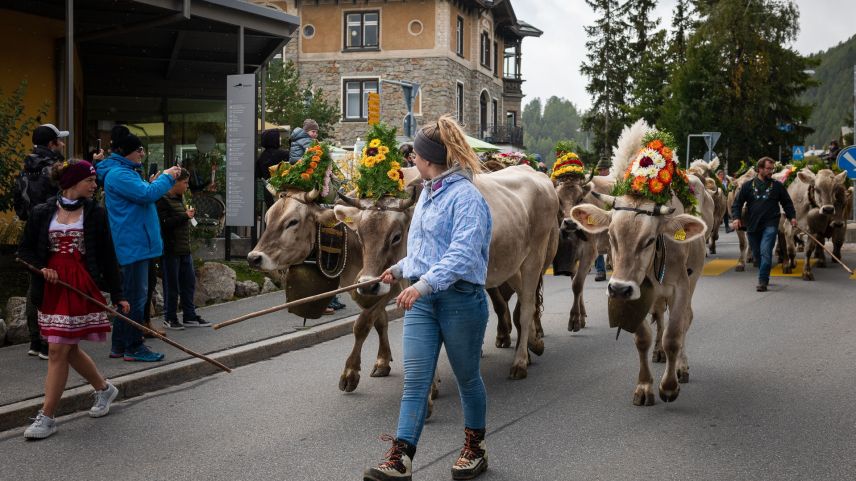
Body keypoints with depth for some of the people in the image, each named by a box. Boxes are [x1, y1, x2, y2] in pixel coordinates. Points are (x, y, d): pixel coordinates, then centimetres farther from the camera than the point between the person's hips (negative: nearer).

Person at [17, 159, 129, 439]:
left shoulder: (95, 213, 2)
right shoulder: (43, 213, 4)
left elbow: (107, 257, 3)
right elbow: (25, 250, 11)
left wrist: (117, 295, 2)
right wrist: (41, 267, -9)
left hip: (82, 287, -3)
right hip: (51, 287, 3)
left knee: (58, 351, -6)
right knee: (69, 350, 13)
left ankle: (47, 417, 2)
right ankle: (104, 389, 36)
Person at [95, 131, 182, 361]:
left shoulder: (125, 172, 19)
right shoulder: (118, 174, -15)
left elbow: (142, 195, 27)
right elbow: (147, 194, -23)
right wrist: (166, 177, -11)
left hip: (134, 244, 11)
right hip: (133, 244, -11)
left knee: (129, 294, 15)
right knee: (136, 295, -6)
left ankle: (119, 345, 22)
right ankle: (133, 347, 0)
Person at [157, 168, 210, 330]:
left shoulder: (180, 198, 15)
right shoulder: (163, 200, -13)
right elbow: (165, 223, -22)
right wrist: (185, 216, -17)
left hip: (184, 249, 9)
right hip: (170, 250, -9)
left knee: (189, 283, 11)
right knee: (172, 286, 0)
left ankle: (189, 316, 19)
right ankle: (169, 318, 12)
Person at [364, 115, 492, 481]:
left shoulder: (466, 196, -14)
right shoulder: (428, 192, 14)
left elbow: (463, 252, -25)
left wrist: (425, 283, -33)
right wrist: (401, 268, 33)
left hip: (460, 297, -7)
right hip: (421, 297, 7)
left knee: (467, 377, 10)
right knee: (414, 379, -1)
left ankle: (475, 450, 29)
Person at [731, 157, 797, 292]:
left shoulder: (777, 186, 7)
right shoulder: (748, 186, 6)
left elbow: (787, 203, 13)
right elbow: (737, 203, 7)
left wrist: (792, 217, 0)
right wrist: (736, 217, -8)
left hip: (770, 225, -2)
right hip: (752, 226, 2)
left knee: (765, 253, -14)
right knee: (757, 254, 11)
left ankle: (763, 281, -11)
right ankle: (764, 277, 29)